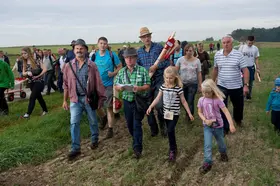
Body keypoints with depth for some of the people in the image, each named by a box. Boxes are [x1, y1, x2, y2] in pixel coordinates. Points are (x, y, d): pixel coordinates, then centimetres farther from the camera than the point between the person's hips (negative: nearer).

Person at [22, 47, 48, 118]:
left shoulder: (37, 61, -12)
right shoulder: (25, 63, 4)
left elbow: (45, 69, -16)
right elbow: (23, 73, 0)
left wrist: (38, 76, -22)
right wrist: (28, 73, -22)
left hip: (39, 82, -6)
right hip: (31, 82, 6)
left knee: (32, 97, -10)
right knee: (39, 97, 16)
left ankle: (28, 113, -5)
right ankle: (45, 110, 30)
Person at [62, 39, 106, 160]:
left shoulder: (91, 65, -4)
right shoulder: (69, 66, 1)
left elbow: (98, 83, -1)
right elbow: (66, 84, 7)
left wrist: (101, 98, -2)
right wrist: (65, 100, 7)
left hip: (89, 98, -1)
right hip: (75, 99, 1)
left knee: (93, 121, 14)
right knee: (74, 123, -4)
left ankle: (94, 140, 37)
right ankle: (75, 148, 3)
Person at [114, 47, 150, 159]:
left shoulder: (142, 70, -6)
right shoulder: (121, 72, 4)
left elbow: (147, 86, -7)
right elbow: (116, 86, 5)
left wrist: (139, 88, -26)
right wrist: (119, 88, -19)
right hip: (127, 101, 4)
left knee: (137, 124, -8)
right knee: (129, 124, 15)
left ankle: (137, 148, -5)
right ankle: (137, 141, 40)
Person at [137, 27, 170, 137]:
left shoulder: (159, 47, 0)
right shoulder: (139, 52, 8)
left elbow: (167, 62, -3)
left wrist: (156, 66, -13)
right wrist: (148, 69, -8)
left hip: (159, 80, -3)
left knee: (159, 105, -11)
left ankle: (162, 126, 17)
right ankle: (153, 128, 25)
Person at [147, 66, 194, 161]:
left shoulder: (178, 88, -13)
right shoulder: (163, 86, 1)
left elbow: (183, 101, -6)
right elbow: (157, 98, 4)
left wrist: (189, 113, -4)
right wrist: (150, 107, -7)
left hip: (174, 113, -5)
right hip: (166, 113, 5)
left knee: (170, 131, -14)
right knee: (170, 131, 14)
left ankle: (172, 150, 4)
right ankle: (174, 148, 31)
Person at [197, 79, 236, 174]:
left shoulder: (217, 100, -19)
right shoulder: (201, 100, -9)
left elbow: (226, 112, -22)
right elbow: (200, 112, 0)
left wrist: (231, 124, -29)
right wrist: (205, 120, -18)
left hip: (218, 125, -1)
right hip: (207, 126, 1)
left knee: (220, 142, 20)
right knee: (207, 145, -8)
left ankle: (223, 153, 50)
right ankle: (207, 163, 1)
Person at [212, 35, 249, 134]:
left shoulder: (238, 54, -11)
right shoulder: (217, 55, -2)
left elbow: (245, 70, -11)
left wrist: (246, 85, -17)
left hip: (236, 86, -1)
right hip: (221, 86, 1)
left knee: (238, 105, 18)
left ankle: (238, 119, 48)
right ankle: (225, 128, 11)